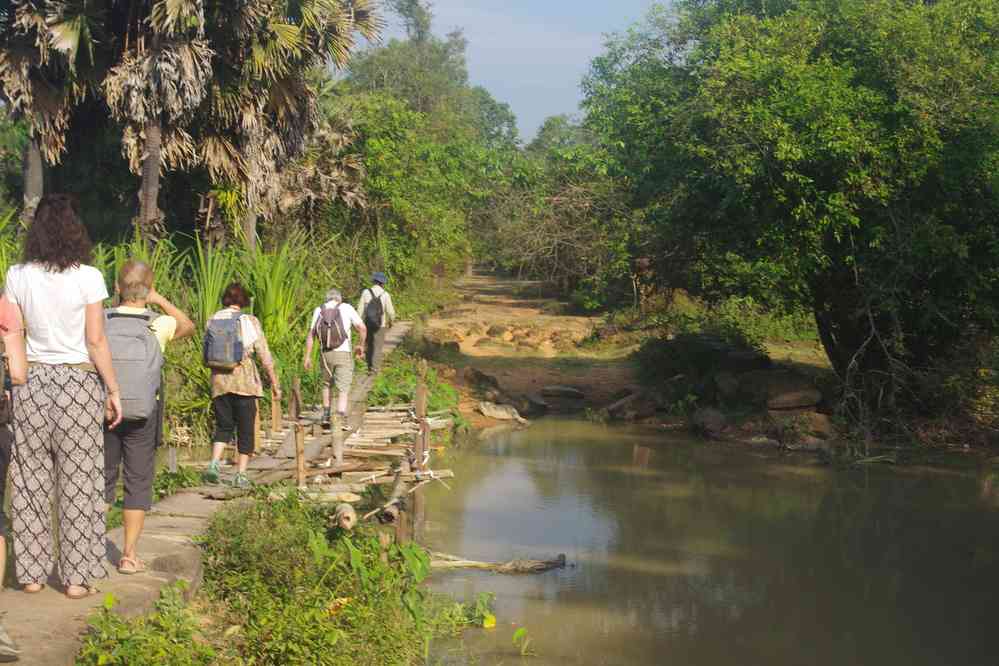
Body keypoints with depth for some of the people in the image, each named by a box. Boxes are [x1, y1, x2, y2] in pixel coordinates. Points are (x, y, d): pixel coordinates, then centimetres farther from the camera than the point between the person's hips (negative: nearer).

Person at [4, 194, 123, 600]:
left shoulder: (17, 277, 1)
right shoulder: (88, 277, -7)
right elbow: (96, 342, -7)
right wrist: (113, 390, 1)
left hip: (32, 380, 3)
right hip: (79, 382, -3)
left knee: (31, 478, 10)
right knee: (79, 480, 4)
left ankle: (31, 572, 16)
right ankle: (77, 576, 8)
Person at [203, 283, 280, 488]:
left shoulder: (213, 320, 5)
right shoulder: (250, 321, -3)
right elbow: (264, 355, -4)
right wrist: (274, 382, 1)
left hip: (219, 380, 3)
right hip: (245, 379, -3)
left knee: (223, 426, 12)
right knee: (246, 429, 7)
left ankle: (214, 462, -10)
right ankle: (241, 474, 5)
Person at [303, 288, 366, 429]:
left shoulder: (318, 310, 9)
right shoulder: (347, 308, 3)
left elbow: (310, 334, 4)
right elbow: (362, 328, -5)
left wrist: (307, 357, 5)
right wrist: (361, 345, 10)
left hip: (325, 354, 3)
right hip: (343, 353, -3)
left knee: (327, 384, 25)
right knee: (343, 388, -1)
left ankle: (326, 415, 22)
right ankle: (341, 419, -15)